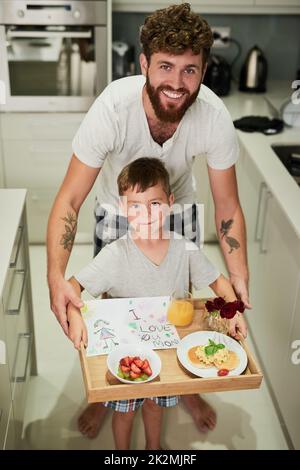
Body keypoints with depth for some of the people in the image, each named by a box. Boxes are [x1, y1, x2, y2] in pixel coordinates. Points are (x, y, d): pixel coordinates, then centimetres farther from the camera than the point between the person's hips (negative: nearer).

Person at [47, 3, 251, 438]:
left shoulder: (215, 117, -31)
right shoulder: (112, 108, -37)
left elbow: (227, 206, -19)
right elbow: (70, 200, -33)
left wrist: (239, 280, -28)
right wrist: (56, 277, -45)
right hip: (116, 215, -1)